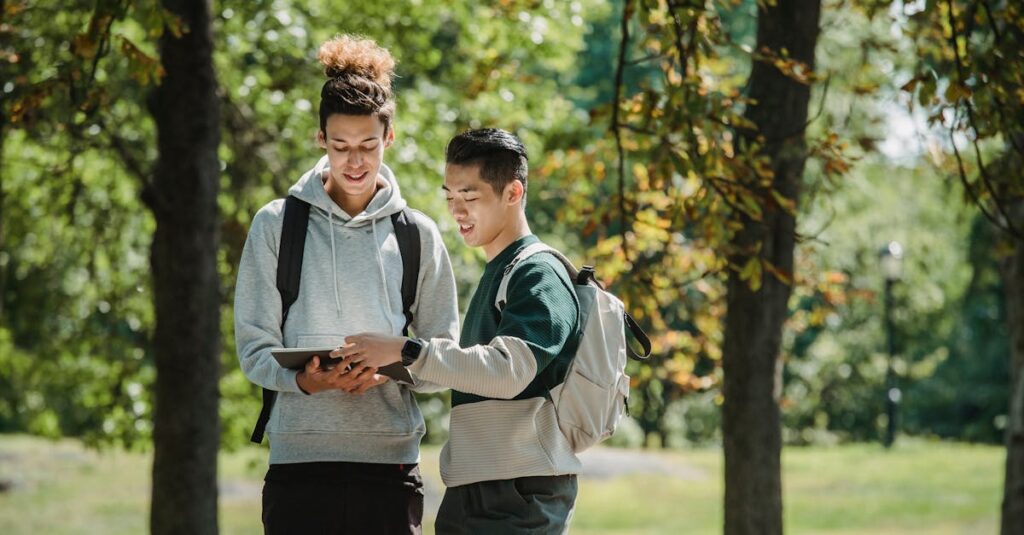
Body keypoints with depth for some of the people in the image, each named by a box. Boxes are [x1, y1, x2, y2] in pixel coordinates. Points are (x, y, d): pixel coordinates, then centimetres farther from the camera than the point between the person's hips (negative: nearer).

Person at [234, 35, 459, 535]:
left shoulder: (418, 235, 9)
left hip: (390, 458, 1)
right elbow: (254, 346, 4)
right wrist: (303, 380, -17)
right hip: (300, 456, -1)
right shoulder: (277, 225, 5)